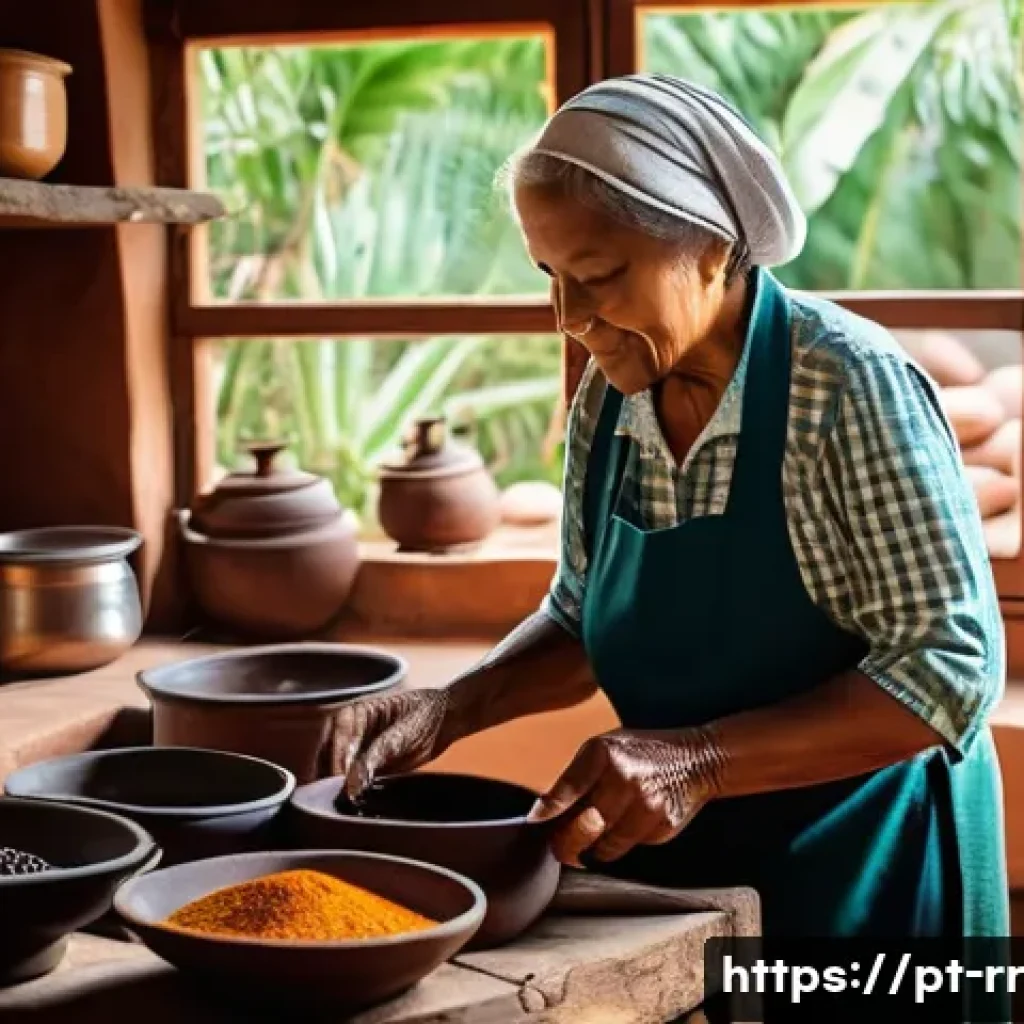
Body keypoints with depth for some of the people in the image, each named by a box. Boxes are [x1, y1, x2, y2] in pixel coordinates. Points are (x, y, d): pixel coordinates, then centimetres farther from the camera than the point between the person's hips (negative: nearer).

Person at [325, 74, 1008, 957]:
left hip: (857, 872, -5)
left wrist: (699, 761, -32)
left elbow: (951, 668, -23)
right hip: (672, 862, 6)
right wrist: (452, 710, -8)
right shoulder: (609, 396, -3)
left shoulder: (850, 384, -21)